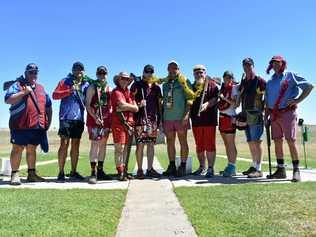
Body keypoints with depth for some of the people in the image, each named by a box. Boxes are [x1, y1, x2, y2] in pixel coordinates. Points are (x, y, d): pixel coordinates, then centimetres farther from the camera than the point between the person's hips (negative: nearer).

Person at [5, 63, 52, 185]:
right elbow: (8, 100, -12)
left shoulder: (41, 88, 20)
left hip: (37, 125, 5)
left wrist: (48, 120, 15)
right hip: (20, 125, -5)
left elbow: (48, 106, 24)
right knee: (18, 148, -2)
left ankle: (31, 174, 19)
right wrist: (24, 92, -16)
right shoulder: (17, 85, 2)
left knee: (32, 149, 11)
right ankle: (15, 174, 5)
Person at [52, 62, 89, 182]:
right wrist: (69, 91, -16)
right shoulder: (65, 81, 4)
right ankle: (61, 173, 1)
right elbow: (55, 95, -6)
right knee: (64, 144, -6)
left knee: (76, 145, 8)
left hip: (79, 118, 4)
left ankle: (73, 172, 16)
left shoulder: (86, 84, 14)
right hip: (66, 117, -4)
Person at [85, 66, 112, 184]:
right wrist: (95, 117, -15)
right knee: (95, 144, -12)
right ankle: (93, 172, -10)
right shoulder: (92, 87, 1)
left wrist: (110, 118, 7)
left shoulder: (109, 89, 15)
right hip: (94, 120, -5)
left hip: (106, 120, 5)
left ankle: (100, 171, 16)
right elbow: (87, 105, -6)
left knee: (103, 145, 8)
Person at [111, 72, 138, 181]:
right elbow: (122, 104, -17)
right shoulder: (116, 92, -1)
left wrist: (124, 107, -6)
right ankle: (120, 173, -4)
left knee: (126, 148, 8)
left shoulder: (129, 93, 20)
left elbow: (136, 108, 8)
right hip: (119, 123, -7)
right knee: (120, 148, -7)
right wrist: (131, 106, 0)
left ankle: (125, 171, 15)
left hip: (129, 123, 7)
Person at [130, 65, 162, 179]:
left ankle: (150, 169, 15)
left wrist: (159, 118, 14)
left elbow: (159, 104, 19)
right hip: (140, 118, -4)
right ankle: (140, 170, 4)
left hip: (153, 118, 4)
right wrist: (138, 105, -15)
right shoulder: (136, 85, 5)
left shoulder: (156, 87, 17)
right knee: (140, 144, -5)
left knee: (151, 144, 7)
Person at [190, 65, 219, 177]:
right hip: (196, 120, 5)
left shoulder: (211, 85, 3)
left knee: (210, 145, -4)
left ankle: (210, 168, 2)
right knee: (199, 145, 10)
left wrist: (207, 104, -26)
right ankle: (202, 167, 21)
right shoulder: (193, 87, 18)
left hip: (209, 119, -5)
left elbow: (215, 99, -9)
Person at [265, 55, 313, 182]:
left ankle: (296, 170, -3)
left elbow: (309, 86, -3)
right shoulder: (270, 82, 19)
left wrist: (298, 100, -10)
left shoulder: (290, 75, 3)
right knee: (277, 141, 5)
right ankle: (280, 170, 12)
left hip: (287, 112, -6)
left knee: (291, 141, -10)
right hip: (274, 114, 6)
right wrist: (266, 116, 13)